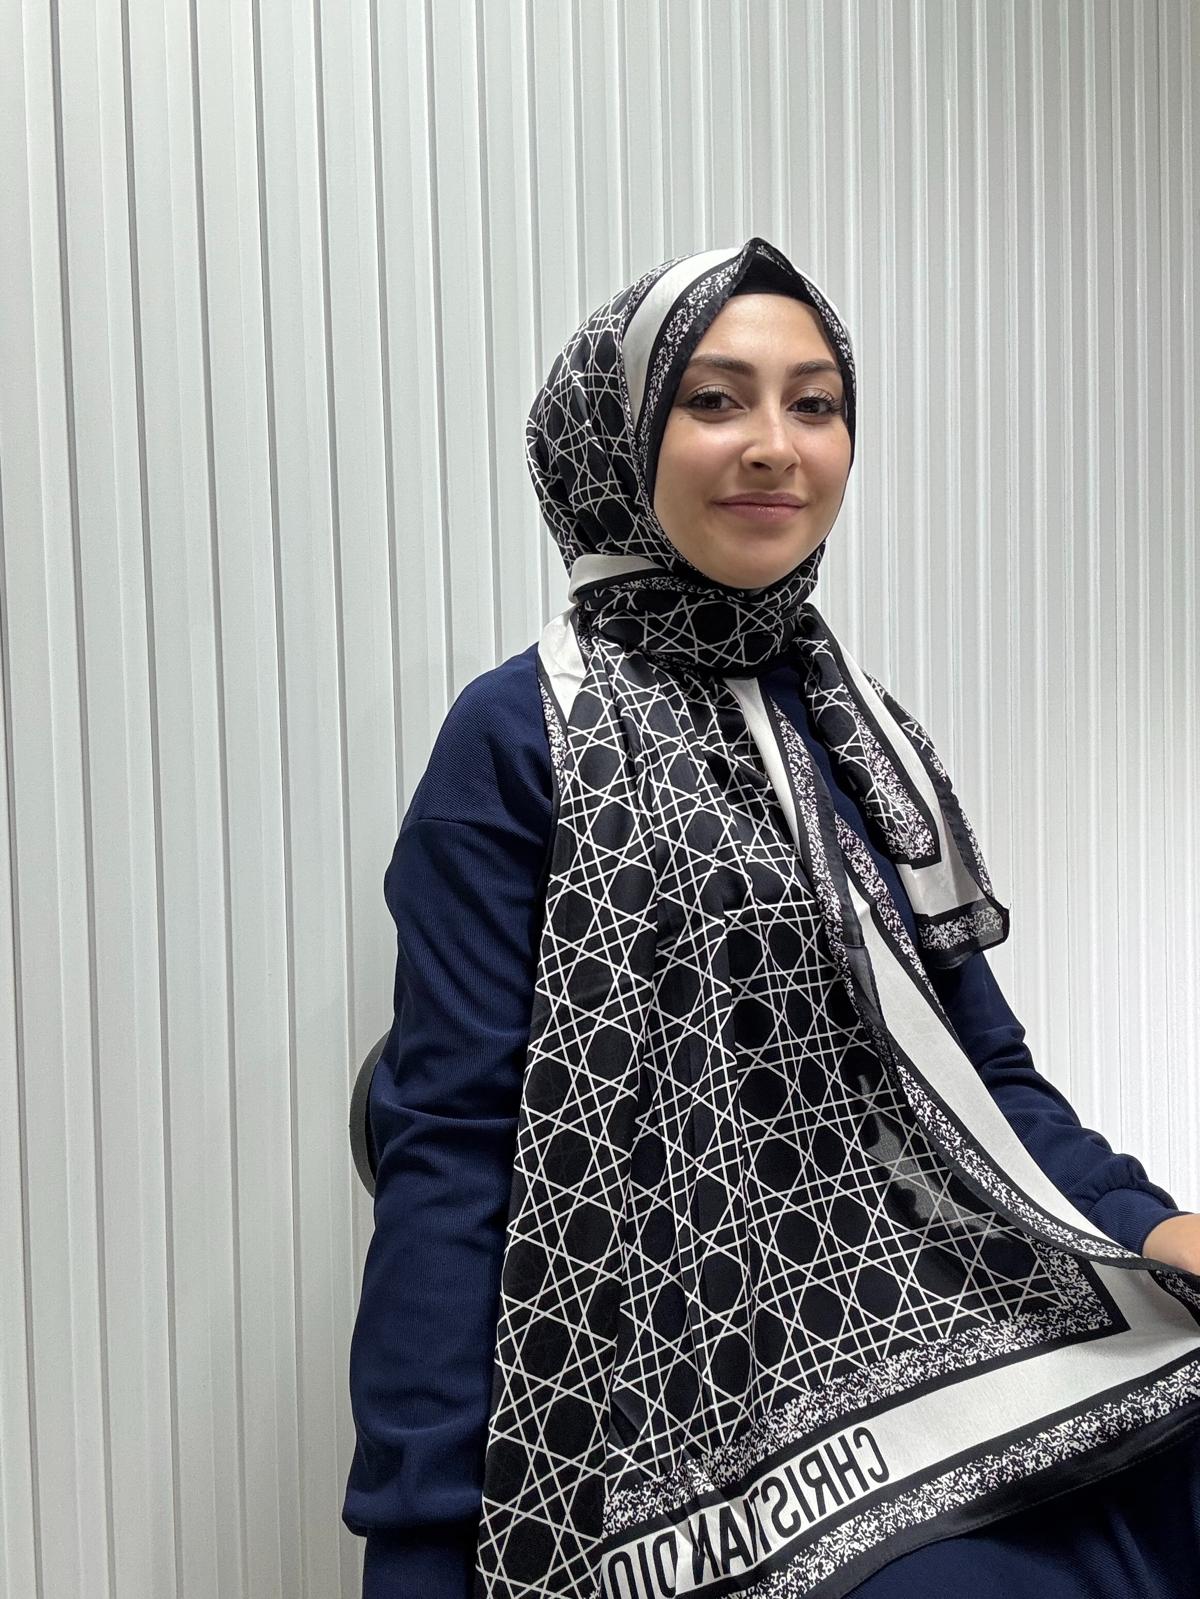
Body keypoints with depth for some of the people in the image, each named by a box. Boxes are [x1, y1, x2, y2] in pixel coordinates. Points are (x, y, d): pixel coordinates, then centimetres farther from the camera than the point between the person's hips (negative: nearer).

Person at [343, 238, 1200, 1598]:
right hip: (710, 1410, -6)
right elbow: (452, 1138, -8)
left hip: (954, 1326, 6)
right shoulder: (523, 737, -5)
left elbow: (977, 1062, 15)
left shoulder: (869, 735, 13)